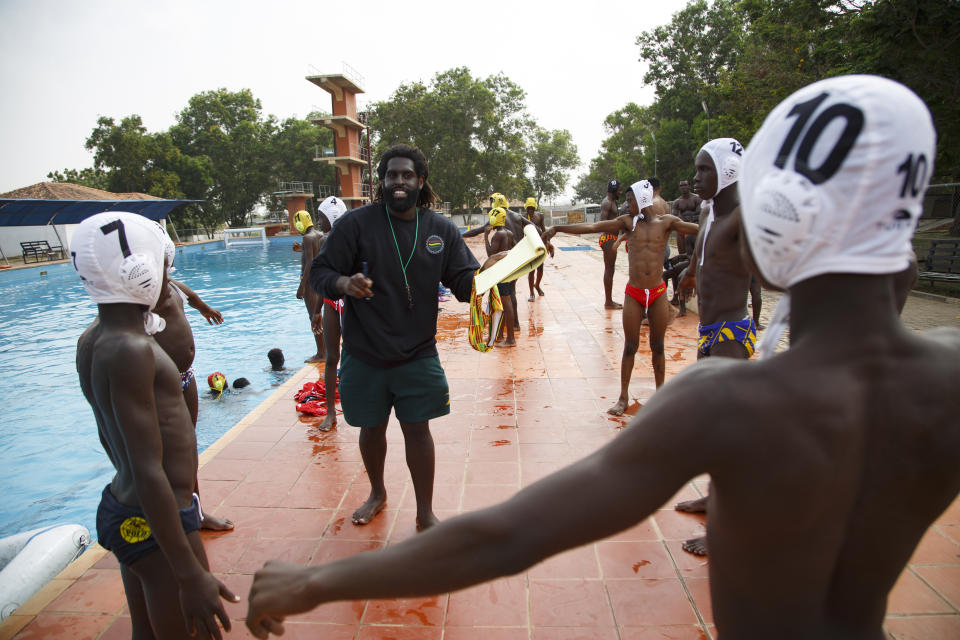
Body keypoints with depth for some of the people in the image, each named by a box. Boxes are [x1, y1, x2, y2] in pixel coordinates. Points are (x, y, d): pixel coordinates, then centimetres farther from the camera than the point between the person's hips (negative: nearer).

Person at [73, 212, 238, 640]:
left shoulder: (92, 340, 5)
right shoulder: (131, 351, -25)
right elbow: (149, 473, -28)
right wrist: (191, 575, -25)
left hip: (121, 510, 10)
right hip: (157, 525, -10)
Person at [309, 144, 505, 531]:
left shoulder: (441, 230, 0)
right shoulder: (357, 223, -6)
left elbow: (464, 284, -2)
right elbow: (319, 273, -5)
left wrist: (485, 273, -24)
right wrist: (344, 284, -28)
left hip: (417, 354, 0)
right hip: (364, 355, 0)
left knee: (417, 429, 3)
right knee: (372, 428, 15)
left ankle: (425, 512, 22)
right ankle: (377, 494, 43)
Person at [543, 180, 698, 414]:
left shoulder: (666, 222, 2)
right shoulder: (628, 222, 2)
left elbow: (695, 228, -10)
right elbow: (591, 227, -4)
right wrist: (557, 228, -10)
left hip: (658, 294, 0)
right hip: (634, 294, 0)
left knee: (658, 346, 11)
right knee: (630, 346, 5)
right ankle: (623, 397, 16)